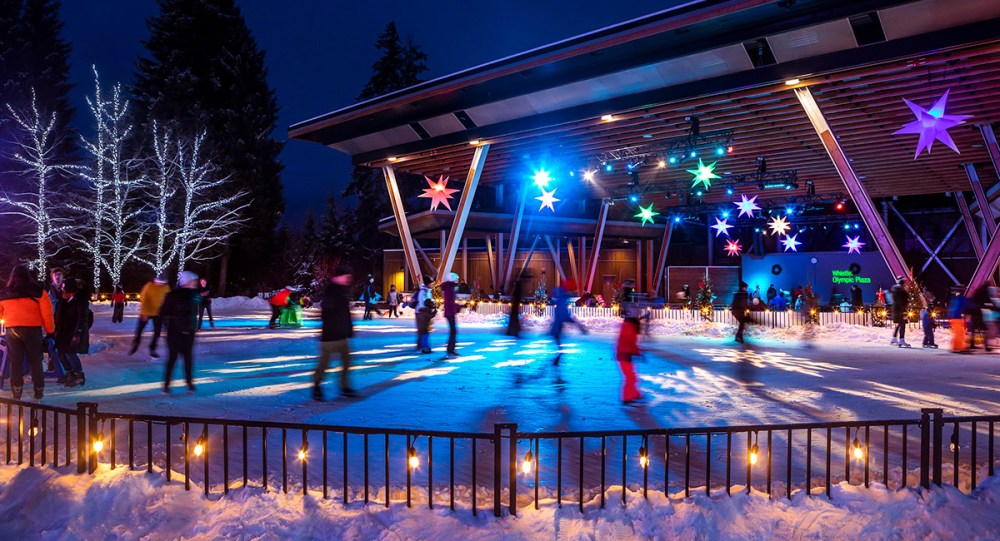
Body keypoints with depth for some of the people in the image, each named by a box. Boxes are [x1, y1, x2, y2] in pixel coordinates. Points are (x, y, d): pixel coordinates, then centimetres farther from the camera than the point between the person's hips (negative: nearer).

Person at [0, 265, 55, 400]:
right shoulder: (38, 292, -5)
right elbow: (47, 313, -6)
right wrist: (50, 329, 4)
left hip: (12, 330, 2)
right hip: (33, 329, -1)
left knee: (16, 362, 10)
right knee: (35, 361, 9)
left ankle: (16, 393, 10)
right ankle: (39, 392, 14)